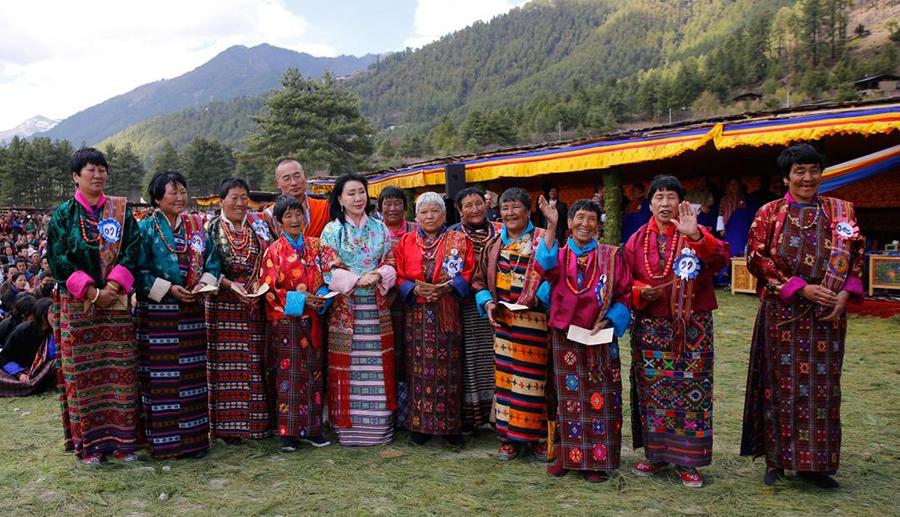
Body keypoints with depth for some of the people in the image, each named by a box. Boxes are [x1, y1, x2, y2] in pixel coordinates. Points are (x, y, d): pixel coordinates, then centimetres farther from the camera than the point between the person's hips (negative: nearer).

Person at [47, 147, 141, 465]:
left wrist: (111, 289, -13)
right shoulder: (64, 214, 3)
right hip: (77, 306, -1)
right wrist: (92, 292, -13)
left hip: (116, 304, 2)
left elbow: (133, 251, -1)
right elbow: (58, 259, -5)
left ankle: (121, 440, 11)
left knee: (120, 370, 2)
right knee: (82, 372, 2)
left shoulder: (121, 211, 7)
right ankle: (88, 443, 12)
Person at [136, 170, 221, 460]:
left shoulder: (196, 227, 11)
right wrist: (168, 289, -16)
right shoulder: (147, 228, -2)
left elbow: (212, 262, 10)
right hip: (157, 313, -4)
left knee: (193, 375, 8)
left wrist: (204, 283, -9)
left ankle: (194, 437, 18)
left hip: (192, 313, 4)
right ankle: (163, 441, 9)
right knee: (161, 377, -1)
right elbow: (139, 271, -7)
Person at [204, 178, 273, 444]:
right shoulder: (211, 229, 3)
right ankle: (227, 425, 6)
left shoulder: (258, 227, 11)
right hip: (223, 305, -3)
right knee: (226, 364, -2)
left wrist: (258, 283, -9)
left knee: (254, 362, 4)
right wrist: (231, 285, -17)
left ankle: (255, 421, 13)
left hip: (254, 305, 3)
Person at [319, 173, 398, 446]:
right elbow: (329, 269, -5)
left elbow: (390, 263, 7)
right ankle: (347, 427, 11)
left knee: (378, 368, 4)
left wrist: (378, 276, -14)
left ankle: (380, 427, 14)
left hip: (376, 309, 2)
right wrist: (357, 280, -17)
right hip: (344, 308, -2)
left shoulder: (380, 229, 10)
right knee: (346, 368, 0)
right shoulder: (331, 231, 3)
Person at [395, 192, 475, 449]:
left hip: (448, 314, -1)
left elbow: (469, 273, 0)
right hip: (417, 314, 1)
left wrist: (448, 287, -16)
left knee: (448, 368, 1)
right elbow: (398, 277, 5)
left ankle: (451, 426, 11)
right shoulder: (406, 242, 9)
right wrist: (415, 288, -13)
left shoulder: (458, 240, 6)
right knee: (419, 368, 3)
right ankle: (420, 425, 14)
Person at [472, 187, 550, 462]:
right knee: (505, 375, 6)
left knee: (533, 376, 0)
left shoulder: (542, 240, -1)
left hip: (535, 321, -3)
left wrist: (537, 300, -25)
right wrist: (488, 303, -1)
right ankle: (508, 437, 17)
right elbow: (480, 280, 15)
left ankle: (537, 436, 15)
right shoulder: (494, 244, 11)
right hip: (503, 319, 4)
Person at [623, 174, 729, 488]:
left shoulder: (695, 235, 1)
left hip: (691, 326, -2)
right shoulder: (638, 240, 8)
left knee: (689, 389, 0)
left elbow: (720, 259, -17)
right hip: (650, 327, 2)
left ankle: (687, 461, 12)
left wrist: (695, 235, -32)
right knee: (652, 390, 6)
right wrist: (642, 291, -13)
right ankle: (656, 454, 21)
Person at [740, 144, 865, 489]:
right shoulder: (770, 213, 1)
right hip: (782, 313, -2)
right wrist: (800, 288, -14)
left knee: (822, 383, 5)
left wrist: (845, 294, -8)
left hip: (827, 314, 2)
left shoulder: (840, 211, 9)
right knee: (781, 381, 1)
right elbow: (756, 258, -6)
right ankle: (776, 459, 13)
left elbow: (856, 256, 8)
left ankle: (814, 462, 16)